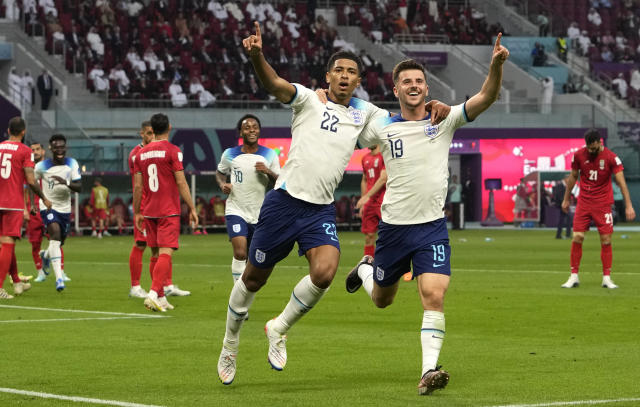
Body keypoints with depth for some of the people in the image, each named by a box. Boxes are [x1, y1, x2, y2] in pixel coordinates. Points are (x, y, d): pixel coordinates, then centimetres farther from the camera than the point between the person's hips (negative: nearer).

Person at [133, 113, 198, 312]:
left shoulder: (141, 153, 8)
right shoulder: (172, 151, -7)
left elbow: (138, 186, 9)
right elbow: (181, 183, -9)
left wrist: (137, 212, 16)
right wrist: (192, 208, -4)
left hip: (149, 212, 5)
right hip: (169, 212, -5)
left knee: (156, 254, 13)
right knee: (165, 254, -10)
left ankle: (161, 297, 16)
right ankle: (154, 294, -25)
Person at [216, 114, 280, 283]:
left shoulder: (270, 155, 2)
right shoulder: (230, 154, 2)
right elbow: (220, 173, 19)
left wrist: (268, 172, -17)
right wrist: (222, 184, -3)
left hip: (260, 214, 2)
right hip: (236, 211, -2)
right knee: (240, 253, -20)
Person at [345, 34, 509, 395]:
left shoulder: (444, 120, -2)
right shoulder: (383, 128, 0)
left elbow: (487, 97, -14)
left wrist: (496, 65, -32)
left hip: (432, 227, -1)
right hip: (393, 226, 1)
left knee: (434, 296, -19)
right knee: (382, 300, 18)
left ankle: (429, 371, -19)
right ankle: (365, 269, 53)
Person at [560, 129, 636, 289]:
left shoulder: (611, 157, -9)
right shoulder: (579, 155, -2)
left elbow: (621, 181, -9)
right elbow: (573, 177, 12)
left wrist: (628, 205, -14)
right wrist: (566, 199, 18)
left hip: (603, 203, -2)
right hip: (583, 202, 2)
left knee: (606, 240, -3)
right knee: (577, 238, -6)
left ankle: (606, 278, 3)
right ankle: (574, 276, 2)